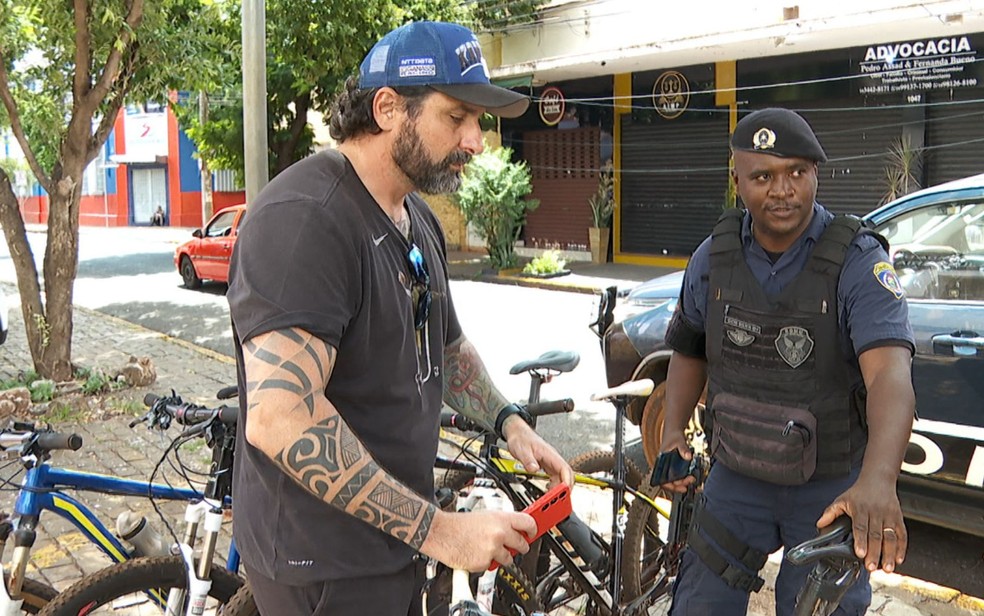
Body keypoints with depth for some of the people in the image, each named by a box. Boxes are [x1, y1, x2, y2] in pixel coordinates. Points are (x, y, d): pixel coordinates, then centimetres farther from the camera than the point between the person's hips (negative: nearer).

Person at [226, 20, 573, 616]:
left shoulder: (418, 218, 9)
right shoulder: (306, 218, -23)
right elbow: (279, 418, -32)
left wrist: (509, 421, 4)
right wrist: (437, 528, -28)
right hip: (324, 567, -9)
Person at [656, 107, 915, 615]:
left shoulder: (858, 260, -18)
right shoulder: (714, 257, -4)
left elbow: (889, 372, -32)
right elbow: (689, 349, 12)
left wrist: (877, 481, -49)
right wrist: (673, 430, -3)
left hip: (833, 490, -3)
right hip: (736, 476, 3)